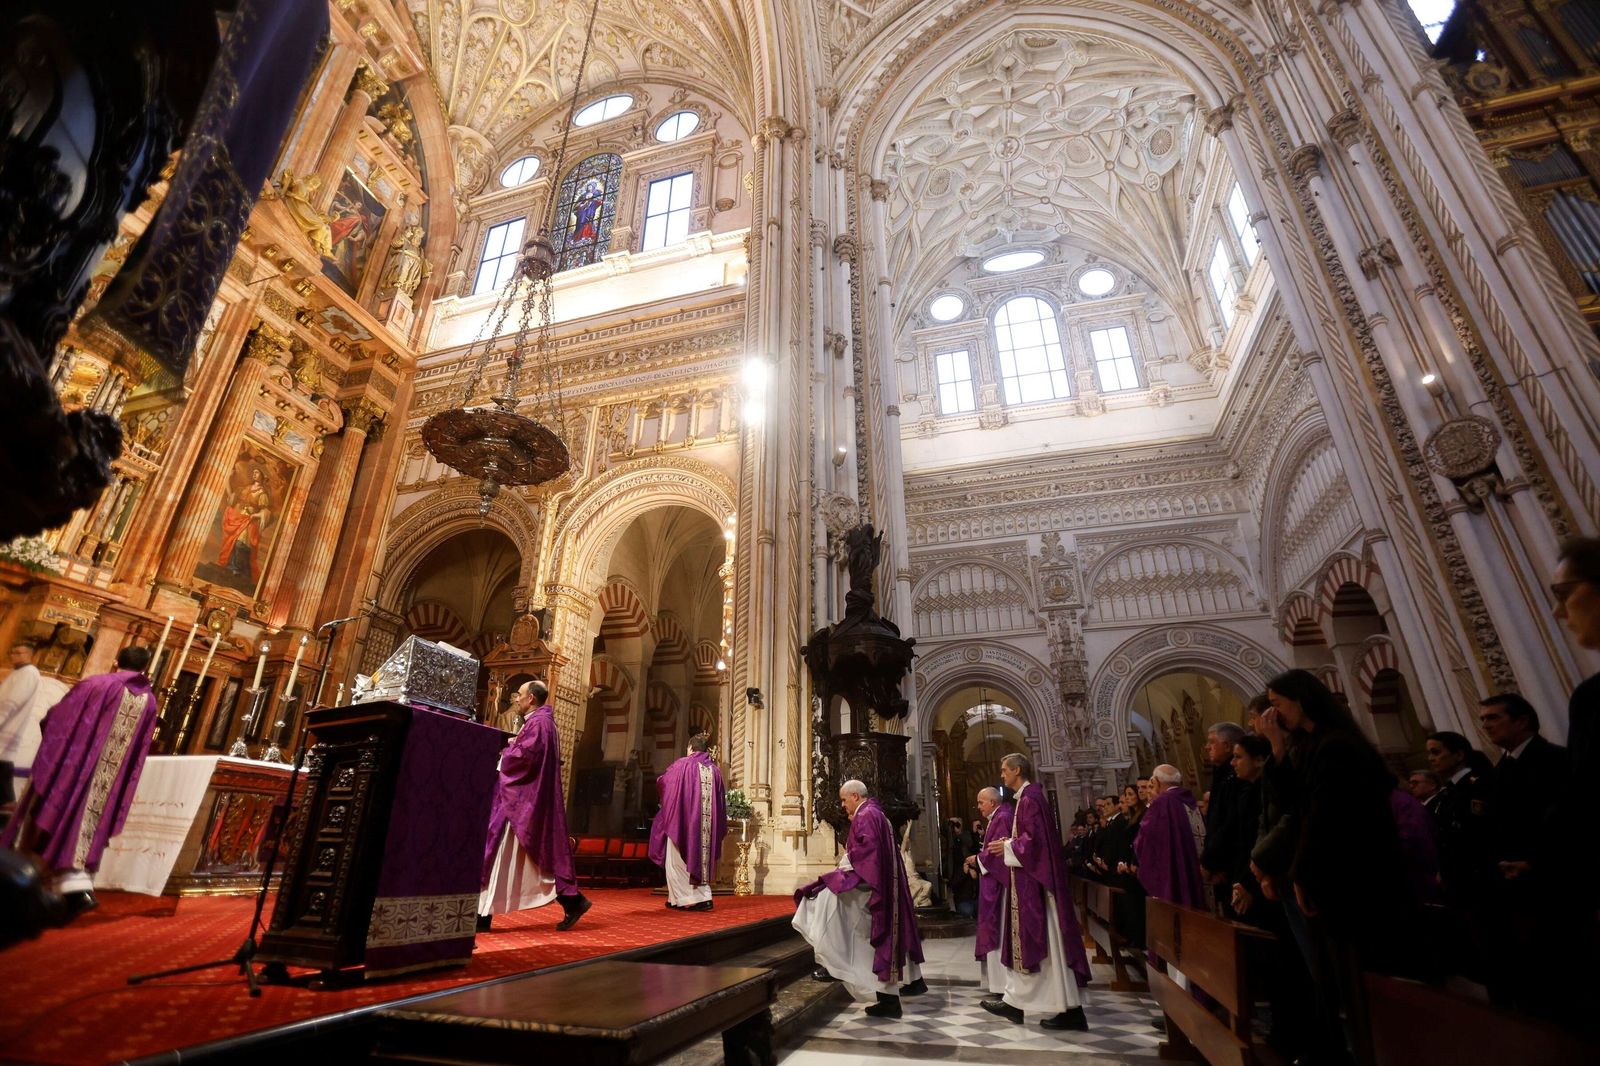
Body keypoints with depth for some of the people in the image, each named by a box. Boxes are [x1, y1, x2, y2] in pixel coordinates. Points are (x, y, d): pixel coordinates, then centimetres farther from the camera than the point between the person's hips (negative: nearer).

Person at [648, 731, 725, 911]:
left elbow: (661, 782, 5)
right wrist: (721, 827, 20)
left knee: (679, 860, 5)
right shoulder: (714, 769, 8)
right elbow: (720, 802, 11)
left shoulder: (683, 764, -5)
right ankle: (703, 896, 7)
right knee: (700, 859, 13)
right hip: (707, 826, 5)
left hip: (682, 821, -5)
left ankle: (681, 898, 4)